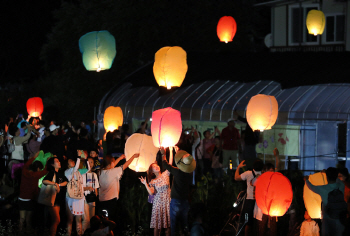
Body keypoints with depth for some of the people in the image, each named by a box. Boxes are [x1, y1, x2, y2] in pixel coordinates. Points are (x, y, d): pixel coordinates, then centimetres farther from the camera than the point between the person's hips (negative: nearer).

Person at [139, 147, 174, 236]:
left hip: (167, 202, 0)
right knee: (157, 223, -1)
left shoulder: (165, 174, 7)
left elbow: (170, 163, 0)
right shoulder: (153, 181, 7)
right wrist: (145, 184, -13)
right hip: (158, 203, 0)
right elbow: (151, 192, -5)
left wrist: (170, 151, -4)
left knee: (168, 223, -2)